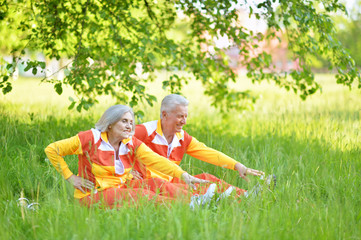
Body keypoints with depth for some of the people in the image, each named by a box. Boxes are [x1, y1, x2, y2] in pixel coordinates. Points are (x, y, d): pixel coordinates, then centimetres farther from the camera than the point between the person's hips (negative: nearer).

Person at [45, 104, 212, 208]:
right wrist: (71, 178, -10)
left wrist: (182, 174, -24)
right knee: (141, 195, -27)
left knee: (155, 184, -17)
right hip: (94, 195, -6)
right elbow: (51, 150, -6)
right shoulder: (90, 139, -10)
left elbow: (155, 160, -9)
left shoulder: (132, 143, 5)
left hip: (120, 188, 6)